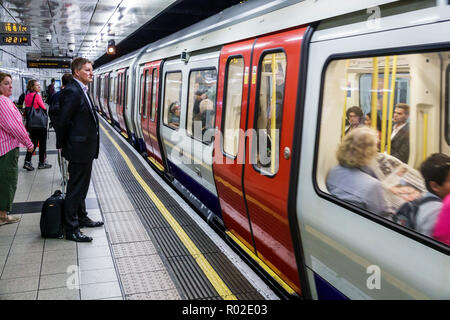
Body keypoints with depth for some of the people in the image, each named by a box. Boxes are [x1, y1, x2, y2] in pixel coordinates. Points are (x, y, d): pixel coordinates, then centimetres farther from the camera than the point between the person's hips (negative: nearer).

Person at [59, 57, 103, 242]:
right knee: (75, 188, -1)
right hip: (79, 150, -10)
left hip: (86, 149, 10)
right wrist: (67, 146, -9)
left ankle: (81, 218, 35)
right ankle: (71, 229, 9)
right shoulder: (72, 91, -18)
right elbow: (64, 121, -20)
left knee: (82, 187, 20)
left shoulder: (82, 90, 13)